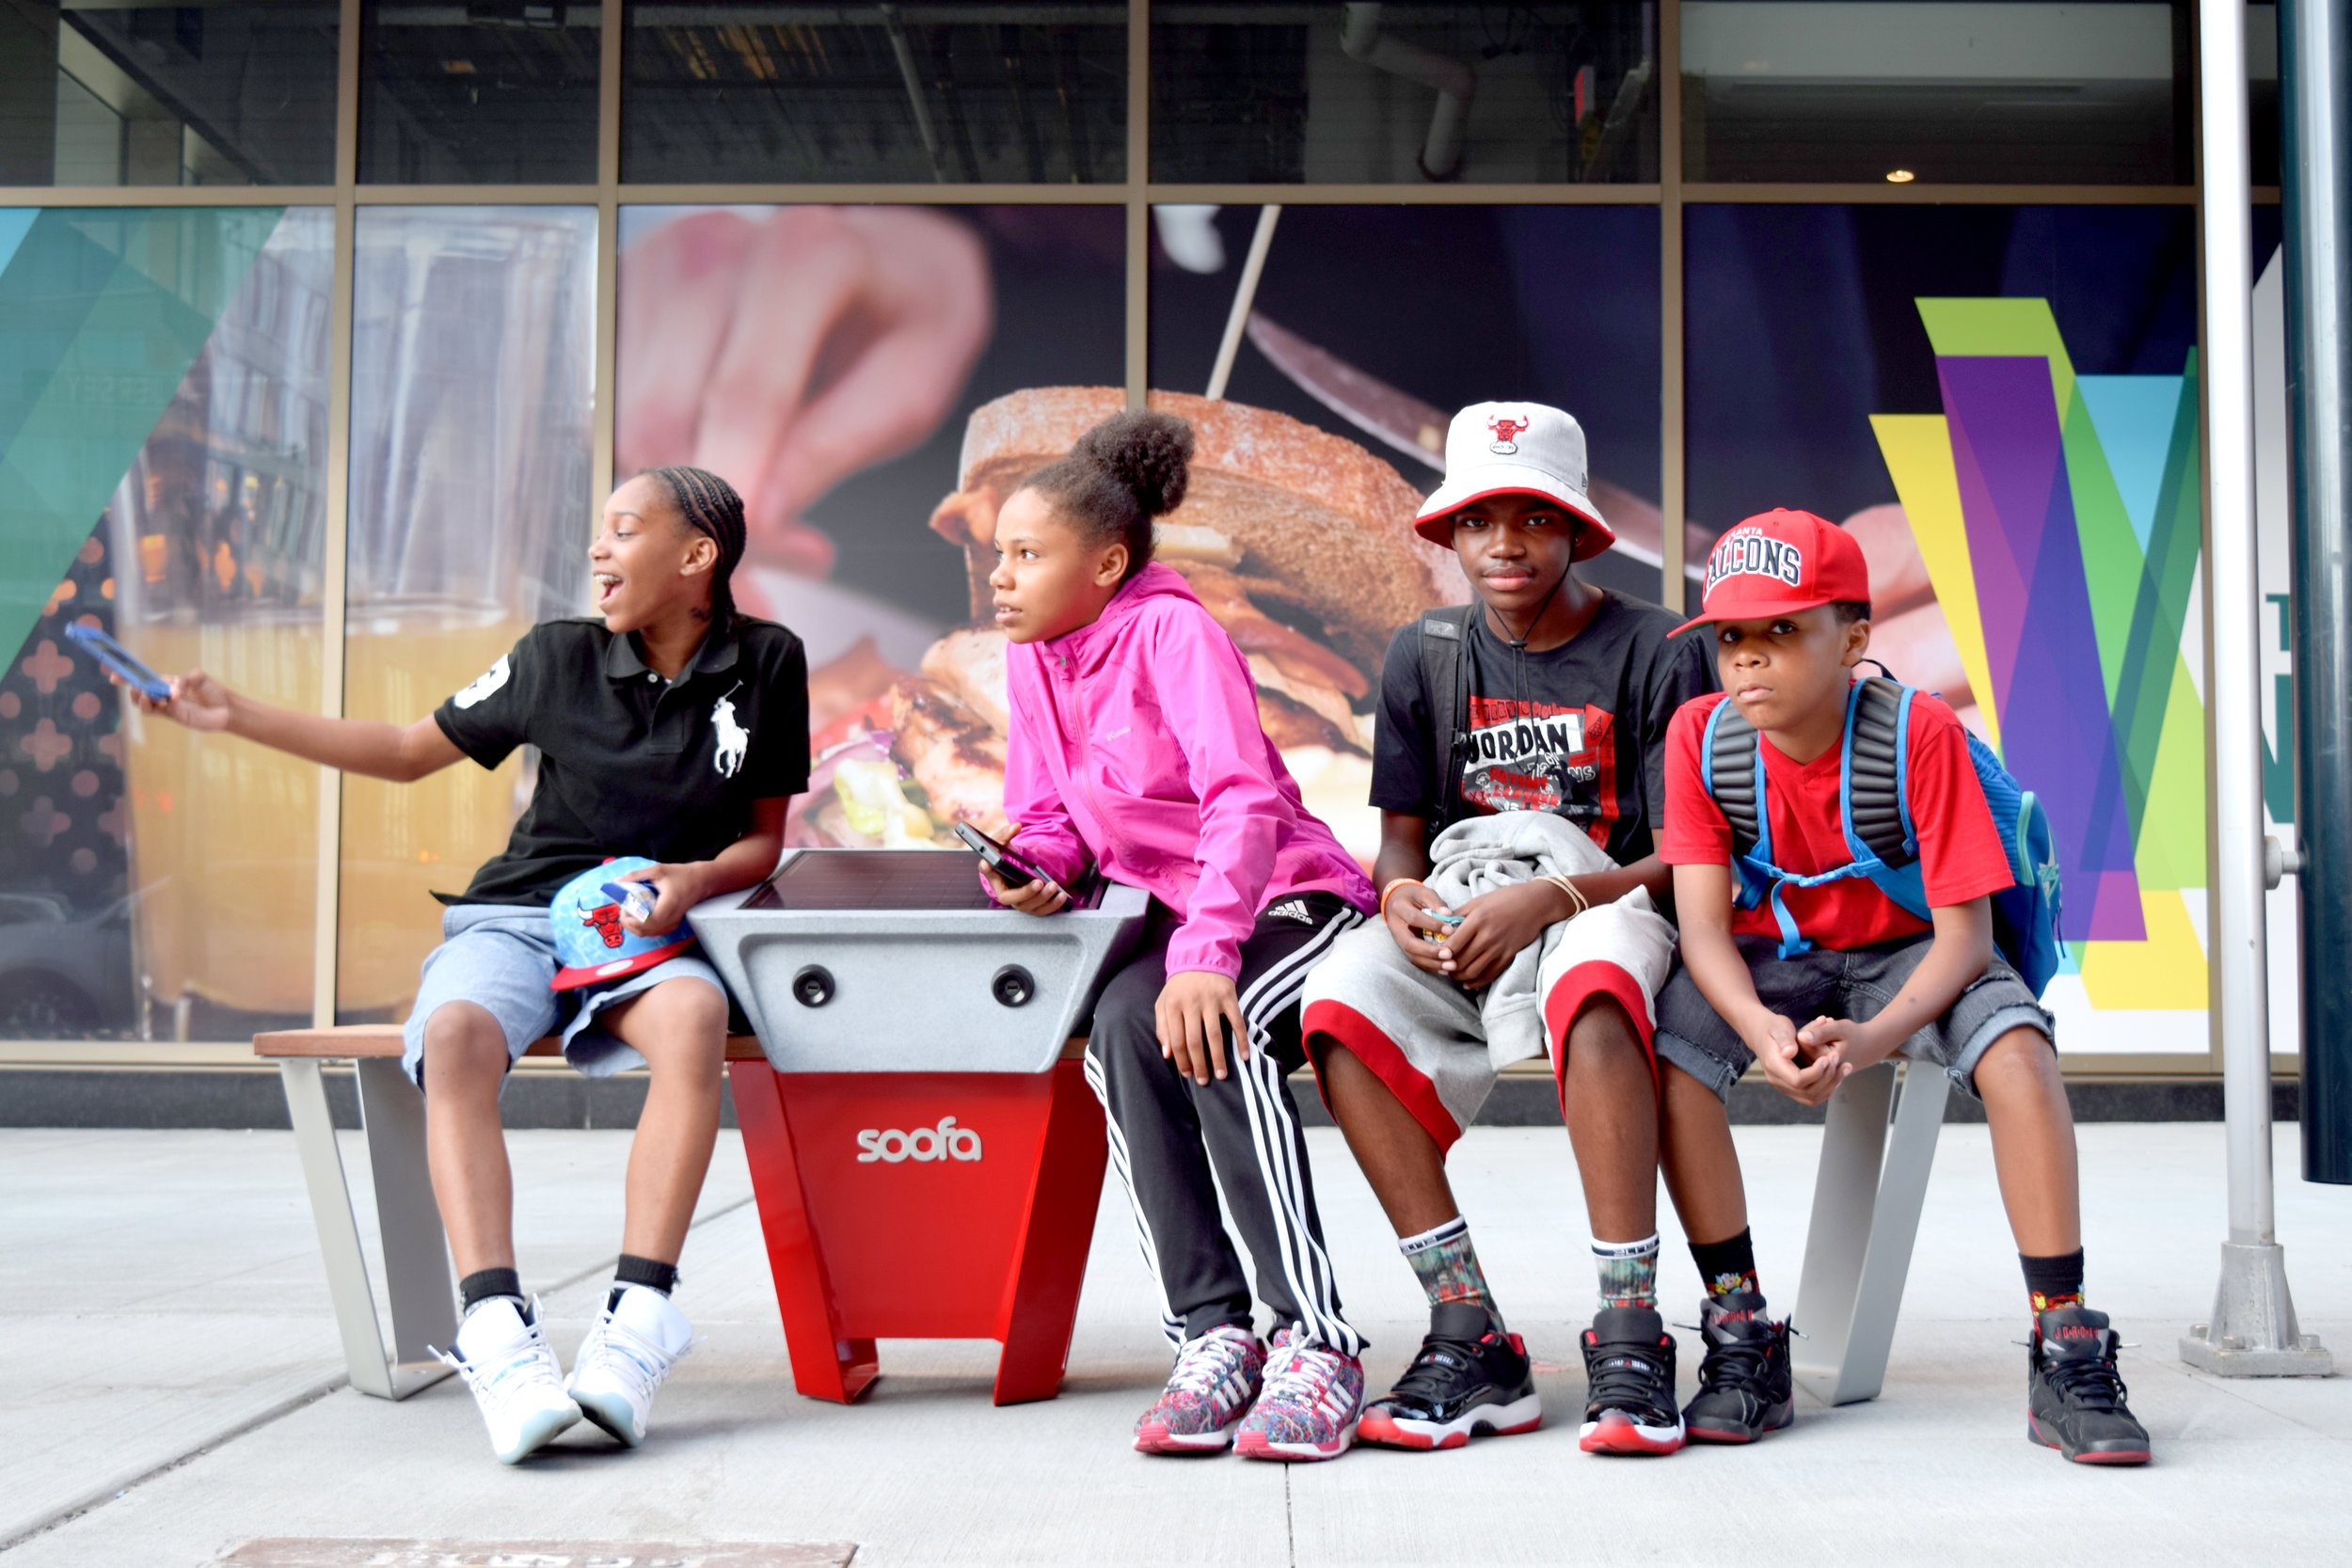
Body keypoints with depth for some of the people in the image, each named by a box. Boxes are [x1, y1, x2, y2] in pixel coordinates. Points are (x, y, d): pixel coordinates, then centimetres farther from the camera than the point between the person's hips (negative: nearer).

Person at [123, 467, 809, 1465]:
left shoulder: (766, 664, 3)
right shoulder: (558, 657, 4)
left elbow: (764, 835, 10)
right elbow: (408, 753, 15)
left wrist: (700, 879, -13)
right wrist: (236, 716, 9)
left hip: (648, 931, -1)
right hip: (515, 919, 1)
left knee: (693, 1017, -38)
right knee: (456, 1036, -35)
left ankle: (639, 1316, -40)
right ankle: (498, 1330, -42)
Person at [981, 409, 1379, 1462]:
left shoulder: (1170, 631, -15)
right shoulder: (1030, 660, 6)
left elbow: (1245, 798, -25)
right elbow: (1044, 816, 13)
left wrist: (1204, 953, -37)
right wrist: (1030, 869, -12)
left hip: (1291, 900, -5)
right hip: (1167, 912, 5)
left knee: (1214, 1029, -34)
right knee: (1120, 1029, -27)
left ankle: (1313, 1338, -26)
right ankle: (1210, 1331, -22)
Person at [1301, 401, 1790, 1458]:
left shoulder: (1653, 652, -1)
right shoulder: (1424, 657, 11)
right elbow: (1401, 838, 13)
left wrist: (1546, 899, -20)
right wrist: (1402, 897, -12)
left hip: (1605, 904, -3)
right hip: (1454, 918, 4)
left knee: (1592, 986, -40)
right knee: (1341, 1001, -29)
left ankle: (1630, 1335, -32)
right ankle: (1470, 1337, -24)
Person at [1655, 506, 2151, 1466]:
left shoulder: (1921, 733, -22)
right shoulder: (1699, 735, -15)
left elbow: (1964, 931, -22)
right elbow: (1703, 924, -18)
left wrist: (1875, 1038, -40)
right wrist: (1761, 1028, -39)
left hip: (1905, 957, -1)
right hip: (1766, 962, 2)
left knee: (2017, 1047, -33)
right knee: (1656, 1047, -28)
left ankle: (2066, 1351, -22)